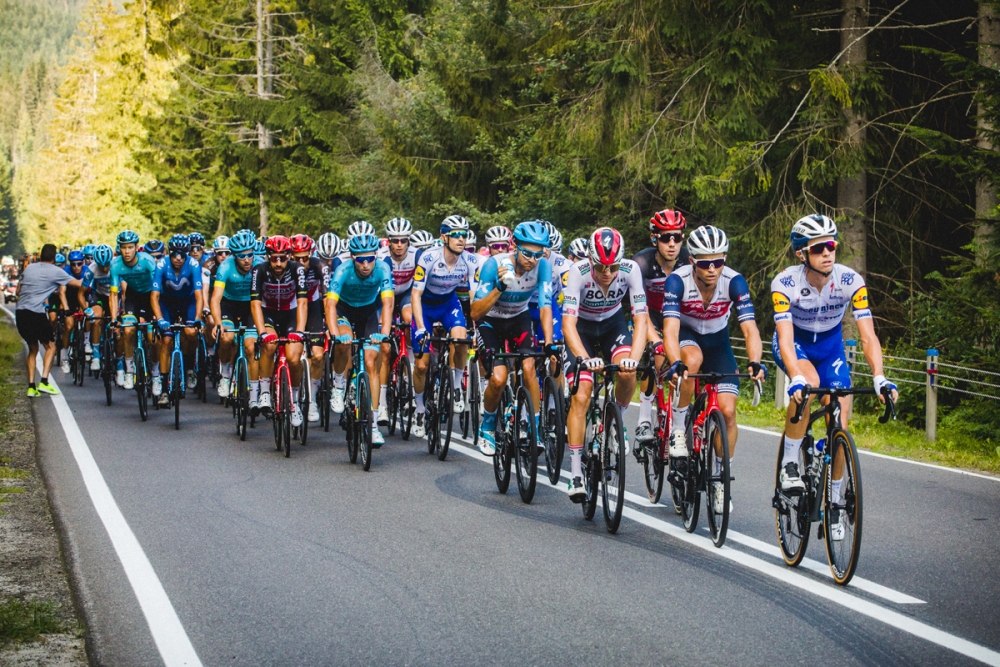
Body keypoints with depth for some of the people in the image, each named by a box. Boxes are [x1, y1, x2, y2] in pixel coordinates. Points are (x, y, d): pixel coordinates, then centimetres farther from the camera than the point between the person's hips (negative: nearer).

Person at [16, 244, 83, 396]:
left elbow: (18, 290, 22)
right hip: (36, 313, -6)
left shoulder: (29, 268, 15)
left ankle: (31, 386, 9)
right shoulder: (55, 271, -1)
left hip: (20, 312, 6)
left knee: (33, 349, 18)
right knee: (50, 347, 9)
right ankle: (44, 382, -8)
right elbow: (79, 284, 1)